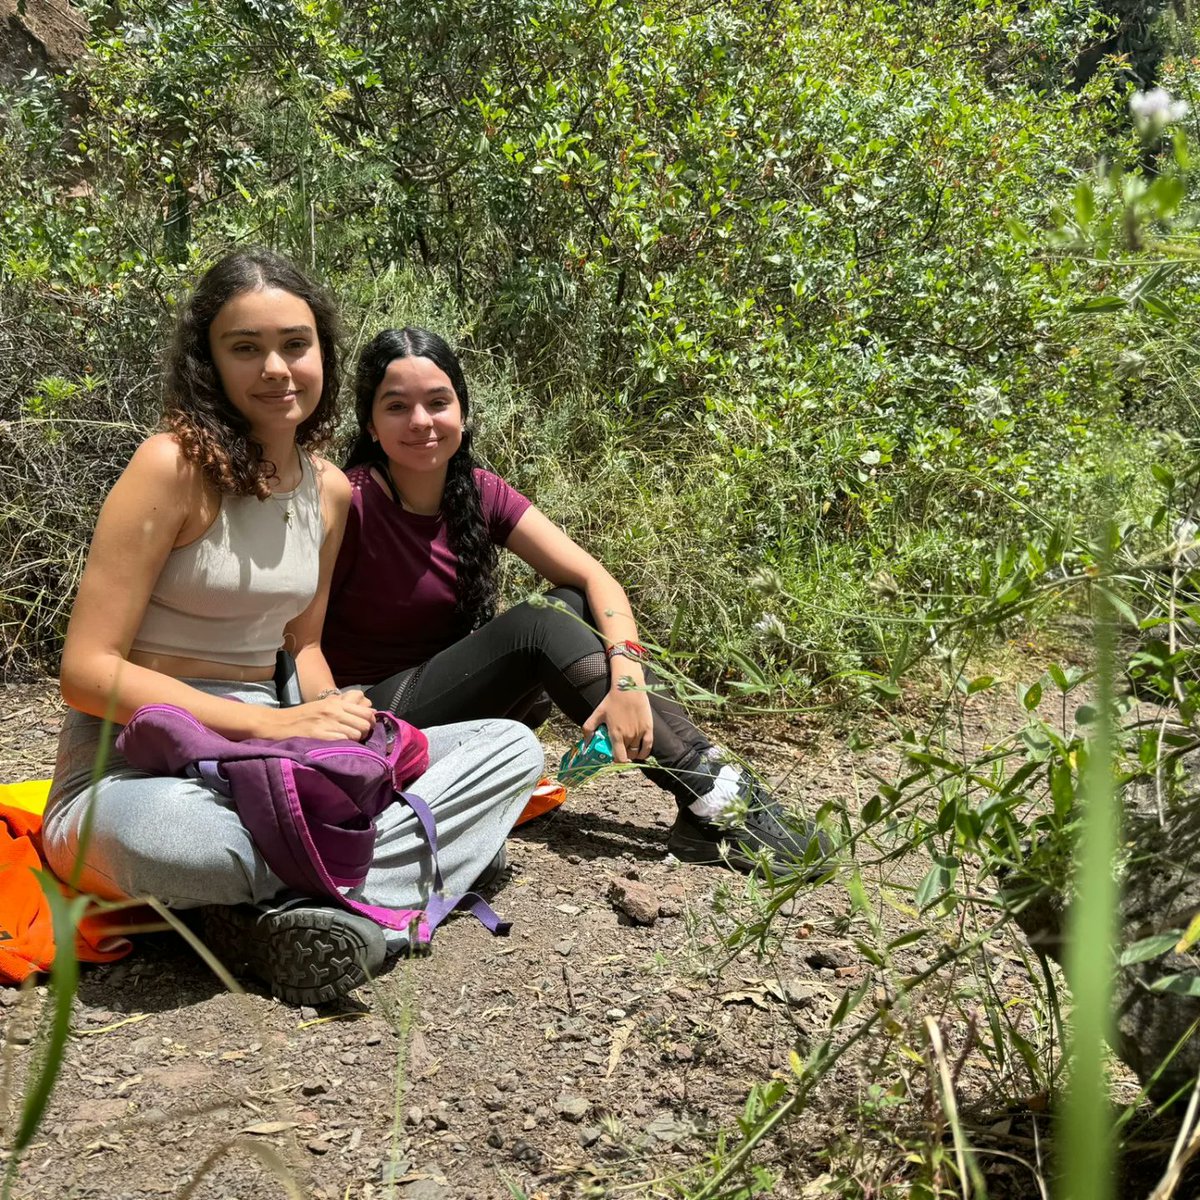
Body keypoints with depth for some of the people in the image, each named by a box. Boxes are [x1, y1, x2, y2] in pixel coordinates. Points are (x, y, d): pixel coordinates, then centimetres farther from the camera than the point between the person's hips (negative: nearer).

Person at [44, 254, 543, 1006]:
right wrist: (272, 724, -24)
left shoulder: (329, 490, 6)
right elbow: (87, 671, -17)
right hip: (136, 766, -7)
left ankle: (336, 909, -26)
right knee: (167, 835, -45)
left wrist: (338, 717, -7)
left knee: (512, 748, -5)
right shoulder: (176, 464, -15)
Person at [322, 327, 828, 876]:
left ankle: (709, 794, -26)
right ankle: (715, 798, -29)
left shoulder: (478, 493, -3)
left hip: (452, 698, 6)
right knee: (536, 624, -25)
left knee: (576, 605, -15)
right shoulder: (349, 504, -19)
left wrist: (627, 675, -28)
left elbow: (594, 577, -11)